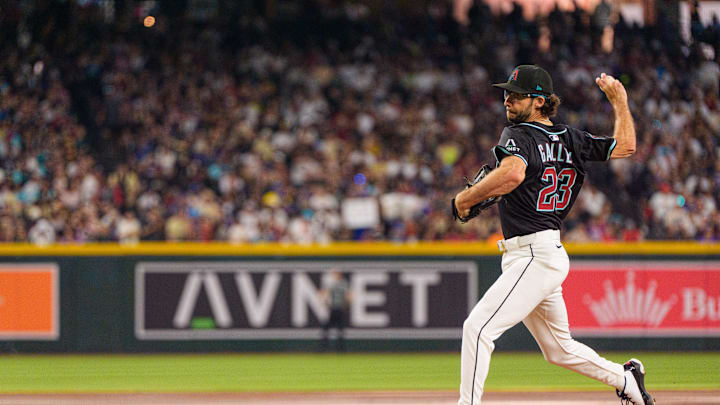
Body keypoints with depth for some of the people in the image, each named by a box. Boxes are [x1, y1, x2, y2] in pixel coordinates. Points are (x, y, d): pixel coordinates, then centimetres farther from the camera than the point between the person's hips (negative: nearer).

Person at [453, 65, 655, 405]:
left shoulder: (518, 135, -11)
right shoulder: (571, 140, 12)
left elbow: (513, 174, -33)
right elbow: (625, 146, 19)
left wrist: (465, 199, -21)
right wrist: (619, 100, 32)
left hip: (535, 257, -10)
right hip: (549, 255, 10)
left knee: (478, 326, -19)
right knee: (559, 349, 23)